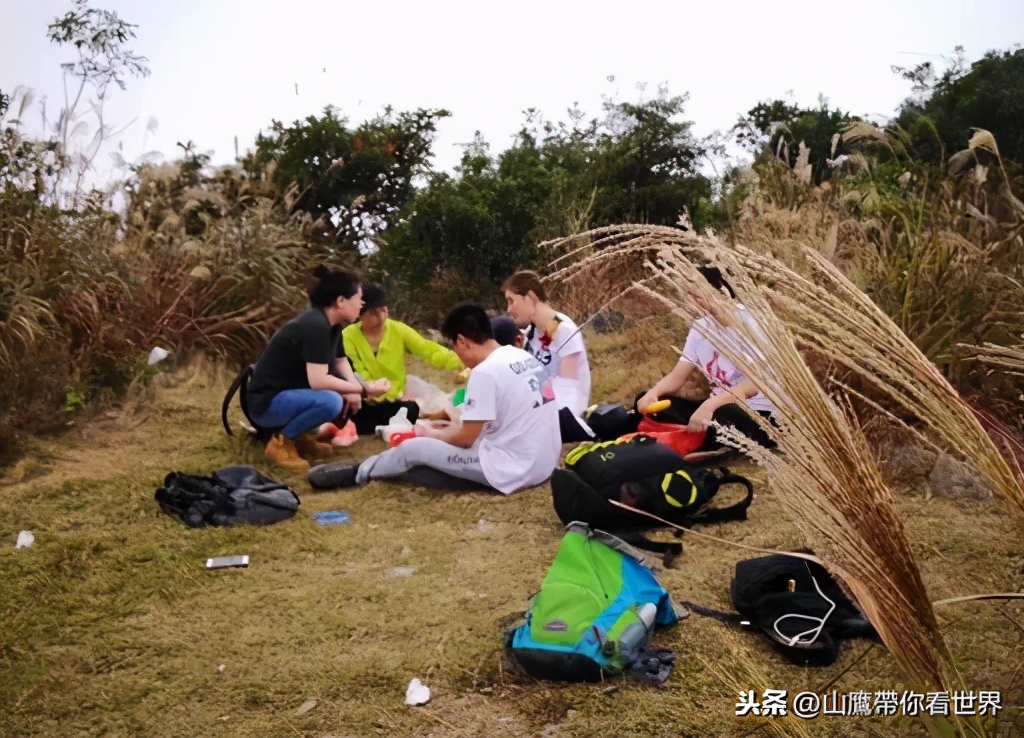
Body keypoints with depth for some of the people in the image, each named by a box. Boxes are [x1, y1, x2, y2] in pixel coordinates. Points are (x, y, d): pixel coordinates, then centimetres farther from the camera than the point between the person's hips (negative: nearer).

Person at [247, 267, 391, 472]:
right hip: (268, 402, -10)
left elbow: (341, 362, 10)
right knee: (331, 401, -33)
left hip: (293, 392, 10)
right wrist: (364, 390, -23)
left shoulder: (331, 325, 4)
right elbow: (318, 381, -31)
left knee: (352, 386, 8)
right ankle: (281, 442, -11)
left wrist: (356, 388, -11)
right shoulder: (316, 326, -25)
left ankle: (300, 433, 9)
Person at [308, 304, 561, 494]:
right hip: (543, 464, 9)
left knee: (414, 448, 0)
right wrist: (443, 429, 22)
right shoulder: (525, 357, 9)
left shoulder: (485, 372, -17)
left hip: (511, 470, -9)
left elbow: (466, 438, -11)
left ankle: (358, 473, 26)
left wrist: (430, 434, 9)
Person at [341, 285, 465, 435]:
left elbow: (429, 350, -15)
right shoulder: (348, 337, -10)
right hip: (365, 404, -2)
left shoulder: (398, 330, -4)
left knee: (411, 410, -29)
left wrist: (458, 362, -35)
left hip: (394, 402, 2)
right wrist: (394, 395, -22)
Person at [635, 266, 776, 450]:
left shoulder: (749, 320, -12)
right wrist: (653, 392, -16)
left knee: (722, 417, -41)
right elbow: (677, 376, 8)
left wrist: (711, 404, -36)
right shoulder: (699, 328, 8)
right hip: (719, 407, 7)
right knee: (646, 401, -7)